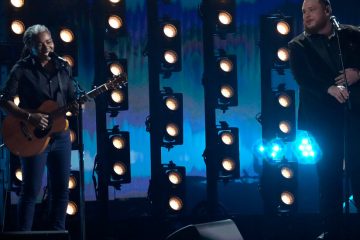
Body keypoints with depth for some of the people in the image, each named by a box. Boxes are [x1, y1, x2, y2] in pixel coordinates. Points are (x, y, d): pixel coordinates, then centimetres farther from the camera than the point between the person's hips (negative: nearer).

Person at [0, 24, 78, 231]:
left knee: (61, 189, 7)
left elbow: (71, 100, 14)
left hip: (61, 134, 5)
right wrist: (29, 117, -19)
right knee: (32, 190, -6)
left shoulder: (63, 67, 9)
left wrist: (76, 107, -9)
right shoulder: (22, 69, -5)